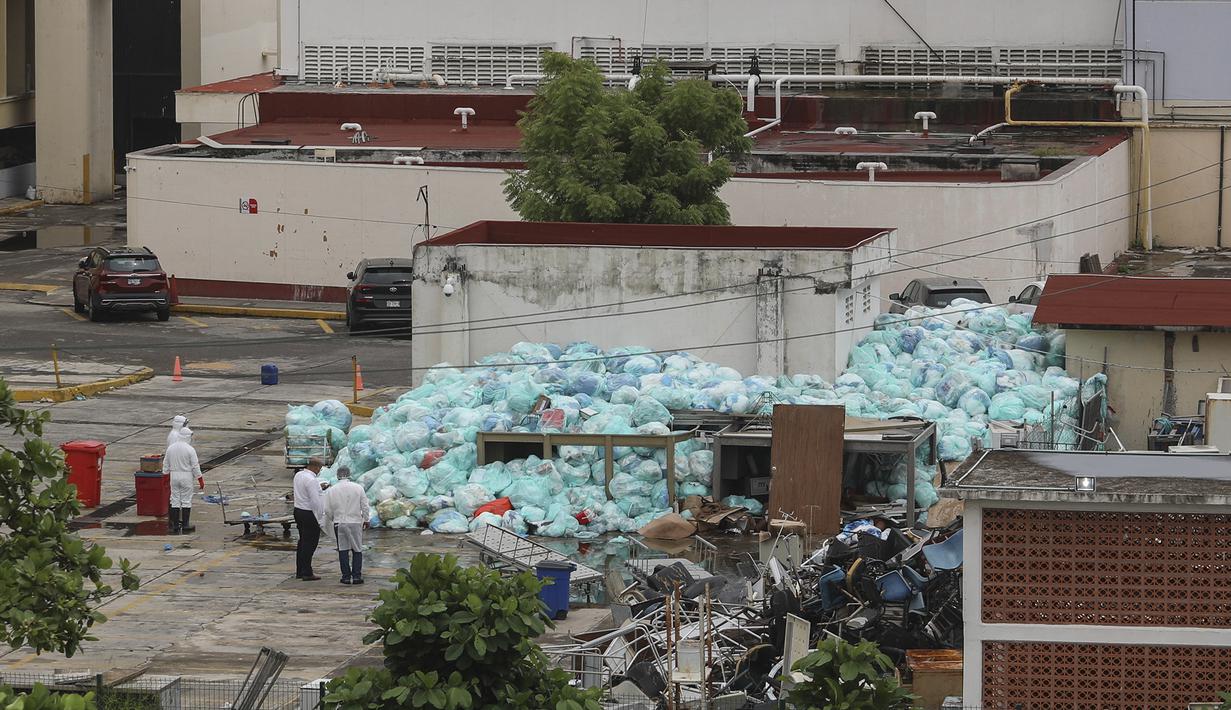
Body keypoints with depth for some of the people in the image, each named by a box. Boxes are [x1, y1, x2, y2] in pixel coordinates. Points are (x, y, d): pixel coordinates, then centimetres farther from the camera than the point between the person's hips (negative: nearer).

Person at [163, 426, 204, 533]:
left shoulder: (170, 448, 2)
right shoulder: (190, 449, -12)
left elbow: (166, 464, 9)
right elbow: (195, 466, -10)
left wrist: (164, 474, 21)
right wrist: (200, 480, -2)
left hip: (174, 476, 4)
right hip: (186, 476, -4)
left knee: (175, 500, 8)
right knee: (186, 500, 3)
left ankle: (175, 525, 10)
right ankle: (185, 525, 4)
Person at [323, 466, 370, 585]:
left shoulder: (332, 490, -3)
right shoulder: (358, 488, -4)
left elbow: (327, 510, 1)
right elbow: (365, 507, -1)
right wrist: (366, 520, 13)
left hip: (339, 523, 1)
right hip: (355, 522, -1)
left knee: (343, 550, 7)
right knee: (357, 550, 7)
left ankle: (346, 576, 4)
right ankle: (356, 576, 2)